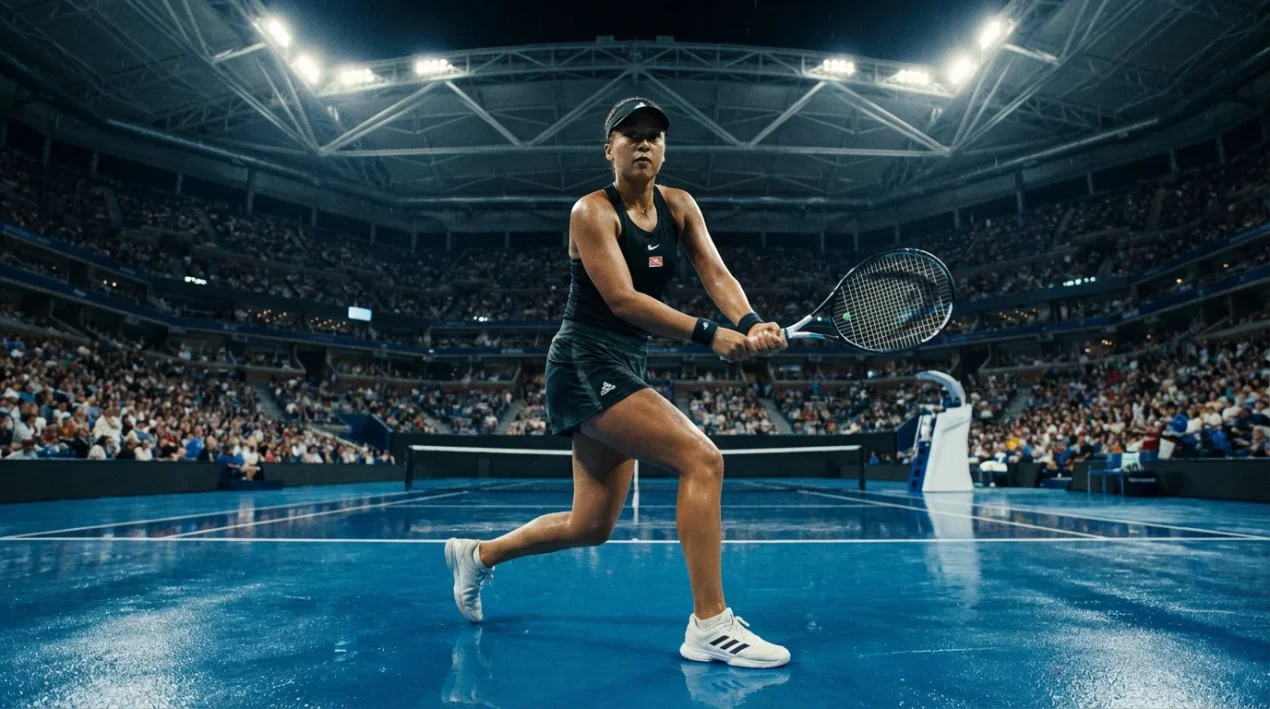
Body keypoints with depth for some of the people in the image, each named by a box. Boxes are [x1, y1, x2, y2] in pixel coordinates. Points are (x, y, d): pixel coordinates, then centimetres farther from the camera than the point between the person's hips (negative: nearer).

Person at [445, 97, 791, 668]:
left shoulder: (678, 206, 9)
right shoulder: (593, 212, -9)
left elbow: (715, 272, -4)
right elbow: (622, 300, -21)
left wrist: (750, 322, -24)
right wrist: (708, 334, -29)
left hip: (627, 368, 8)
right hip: (587, 362, -8)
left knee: (591, 526, 13)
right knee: (702, 459, -21)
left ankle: (477, 555, 34)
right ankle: (709, 626, -13)